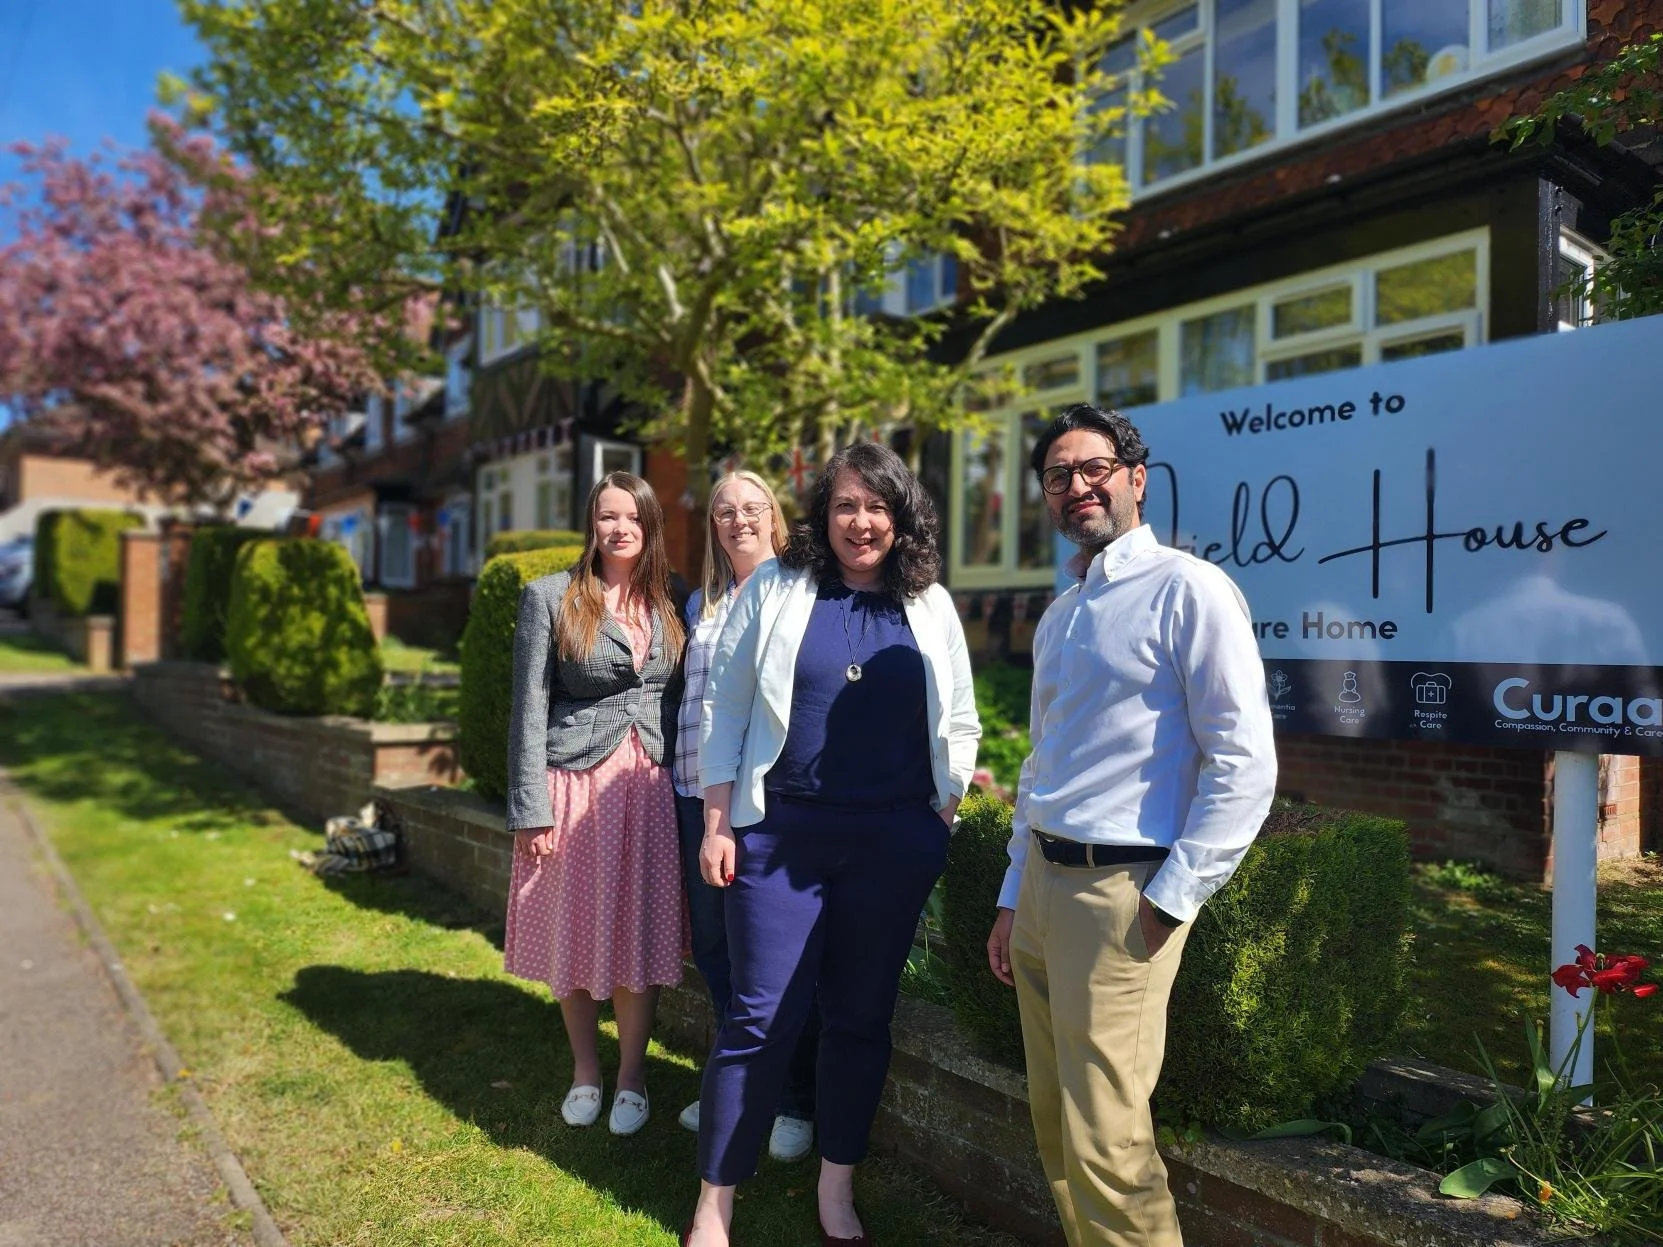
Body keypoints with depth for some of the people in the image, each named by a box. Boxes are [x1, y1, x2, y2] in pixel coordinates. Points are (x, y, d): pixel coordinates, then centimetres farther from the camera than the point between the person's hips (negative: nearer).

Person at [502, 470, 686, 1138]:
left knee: (639, 932, 5)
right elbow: (530, 707, -4)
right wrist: (531, 807, -8)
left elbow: (680, 701, 10)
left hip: (650, 786, 2)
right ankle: (584, 1071, 29)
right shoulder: (550, 597, -2)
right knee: (572, 930, 9)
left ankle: (631, 1075, 23)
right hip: (575, 780, -2)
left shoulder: (669, 607, 7)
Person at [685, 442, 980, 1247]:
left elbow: (957, 725, 12)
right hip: (782, 832, -2)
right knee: (761, 1018, 2)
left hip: (893, 841, 2)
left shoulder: (931, 606, 6)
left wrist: (942, 822, 6)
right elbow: (725, 710, 1)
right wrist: (718, 823, -3)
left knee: (861, 1016, 12)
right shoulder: (774, 589, 0)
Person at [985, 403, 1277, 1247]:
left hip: (1119, 892, -8)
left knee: (1105, 1146, -3)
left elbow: (1244, 763, -14)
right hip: (1041, 884, 8)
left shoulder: (1186, 590, -9)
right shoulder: (1059, 617, 15)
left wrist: (1171, 900, -15)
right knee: (1057, 1132, 17)